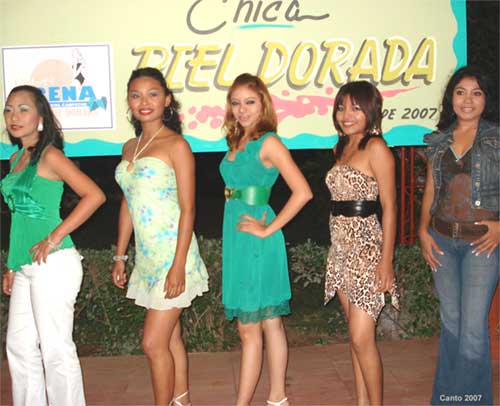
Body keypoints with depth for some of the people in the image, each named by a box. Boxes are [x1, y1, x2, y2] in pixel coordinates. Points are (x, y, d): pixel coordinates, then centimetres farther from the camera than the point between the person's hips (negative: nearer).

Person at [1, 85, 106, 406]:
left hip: (53, 264, -9)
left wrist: (54, 237, -18)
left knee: (55, 349, -1)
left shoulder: (49, 155, -9)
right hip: (26, 267, 9)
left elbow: (94, 195, -18)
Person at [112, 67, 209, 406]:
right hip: (147, 256, 7)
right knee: (169, 337, 16)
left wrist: (178, 266, -18)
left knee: (154, 343, -4)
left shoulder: (177, 145, -8)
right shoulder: (130, 148, 12)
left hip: (172, 254, -7)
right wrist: (120, 257, 15)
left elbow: (188, 210, -12)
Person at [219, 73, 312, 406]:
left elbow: (302, 192, -20)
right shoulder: (237, 143, 12)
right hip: (236, 238, 8)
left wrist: (267, 229, -15)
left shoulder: (268, 143, -11)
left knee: (250, 329, 1)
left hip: (256, 241, -8)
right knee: (269, 322, 13)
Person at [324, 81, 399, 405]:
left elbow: (389, 208, -11)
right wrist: (338, 248, 11)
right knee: (357, 333, 13)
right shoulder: (342, 148, 14)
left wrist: (386, 261, -16)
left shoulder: (376, 147, -8)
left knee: (362, 337, -7)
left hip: (366, 247, -8)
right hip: (342, 247, 8)